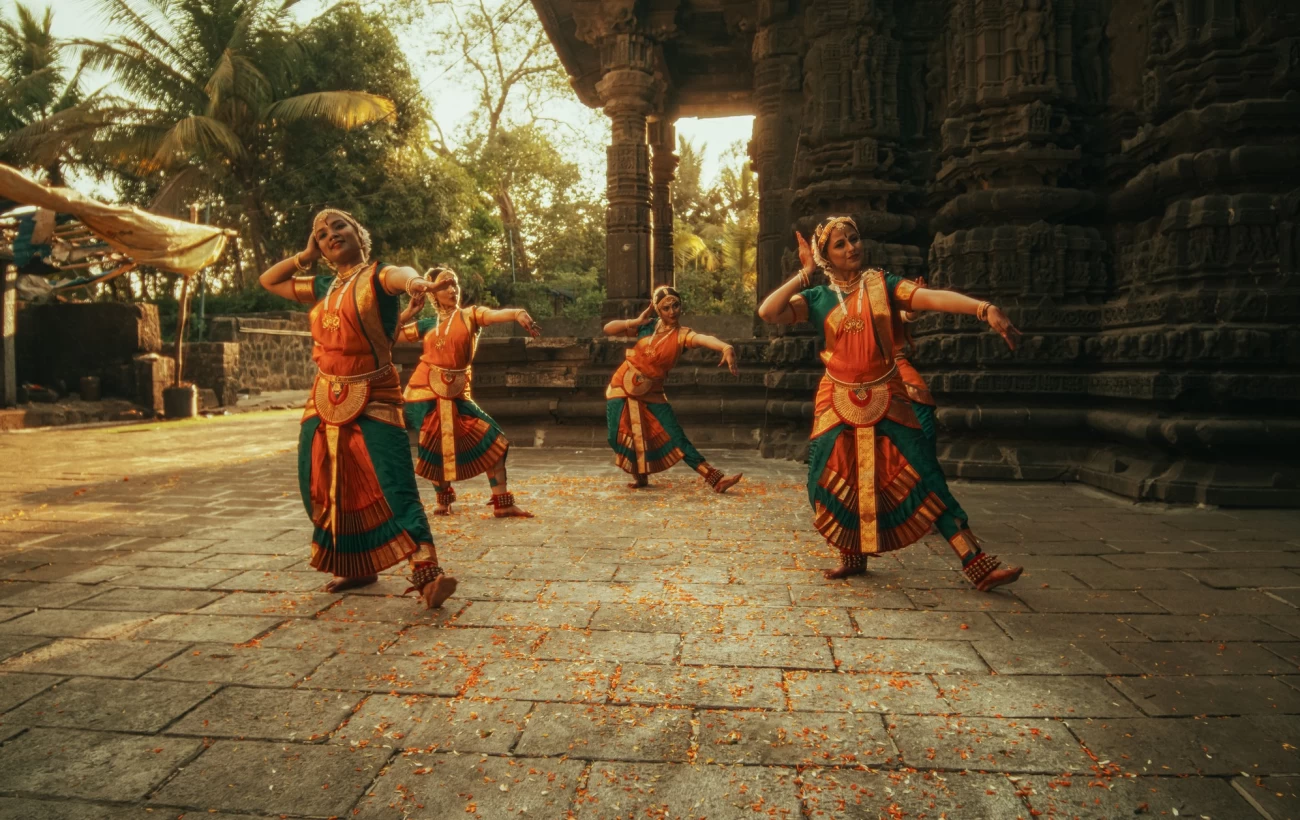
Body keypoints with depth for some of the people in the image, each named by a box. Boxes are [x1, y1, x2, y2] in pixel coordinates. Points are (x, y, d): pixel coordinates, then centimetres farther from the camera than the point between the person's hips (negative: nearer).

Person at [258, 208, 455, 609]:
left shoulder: (376, 275, -4)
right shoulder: (322, 288, 15)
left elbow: (399, 274, -30)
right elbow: (268, 281, 30)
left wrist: (412, 279, -54)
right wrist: (306, 256, 16)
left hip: (373, 399, -7)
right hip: (325, 400, 7)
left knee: (394, 485, -19)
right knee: (325, 488, 11)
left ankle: (426, 571, -22)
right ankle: (357, 567, 25)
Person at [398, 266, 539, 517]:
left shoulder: (470, 316, 1)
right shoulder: (427, 325, 7)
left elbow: (496, 314, -21)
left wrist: (518, 313, -42)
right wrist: (408, 312, 3)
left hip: (455, 395, -1)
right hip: (424, 394, 1)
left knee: (492, 440, -9)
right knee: (436, 449, 8)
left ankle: (502, 504, -2)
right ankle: (444, 499, 32)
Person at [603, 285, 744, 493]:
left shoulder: (682, 335, -13)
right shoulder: (647, 326, -3)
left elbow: (704, 338, -36)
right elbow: (608, 329, -1)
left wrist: (726, 347, -58)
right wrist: (637, 321, -13)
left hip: (651, 393, -2)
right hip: (622, 387, 2)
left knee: (676, 437, -8)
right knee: (621, 436, 2)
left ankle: (716, 479, -10)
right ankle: (639, 476, 27)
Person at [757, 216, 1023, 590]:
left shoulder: (882, 284, 1)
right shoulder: (818, 297, 3)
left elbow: (933, 297, -15)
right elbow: (768, 312, -12)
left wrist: (984, 308, -30)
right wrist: (804, 274, -6)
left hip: (886, 400, -1)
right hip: (839, 402, 1)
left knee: (924, 478, -5)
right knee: (832, 482, 3)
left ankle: (978, 565, -1)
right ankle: (853, 557, 27)